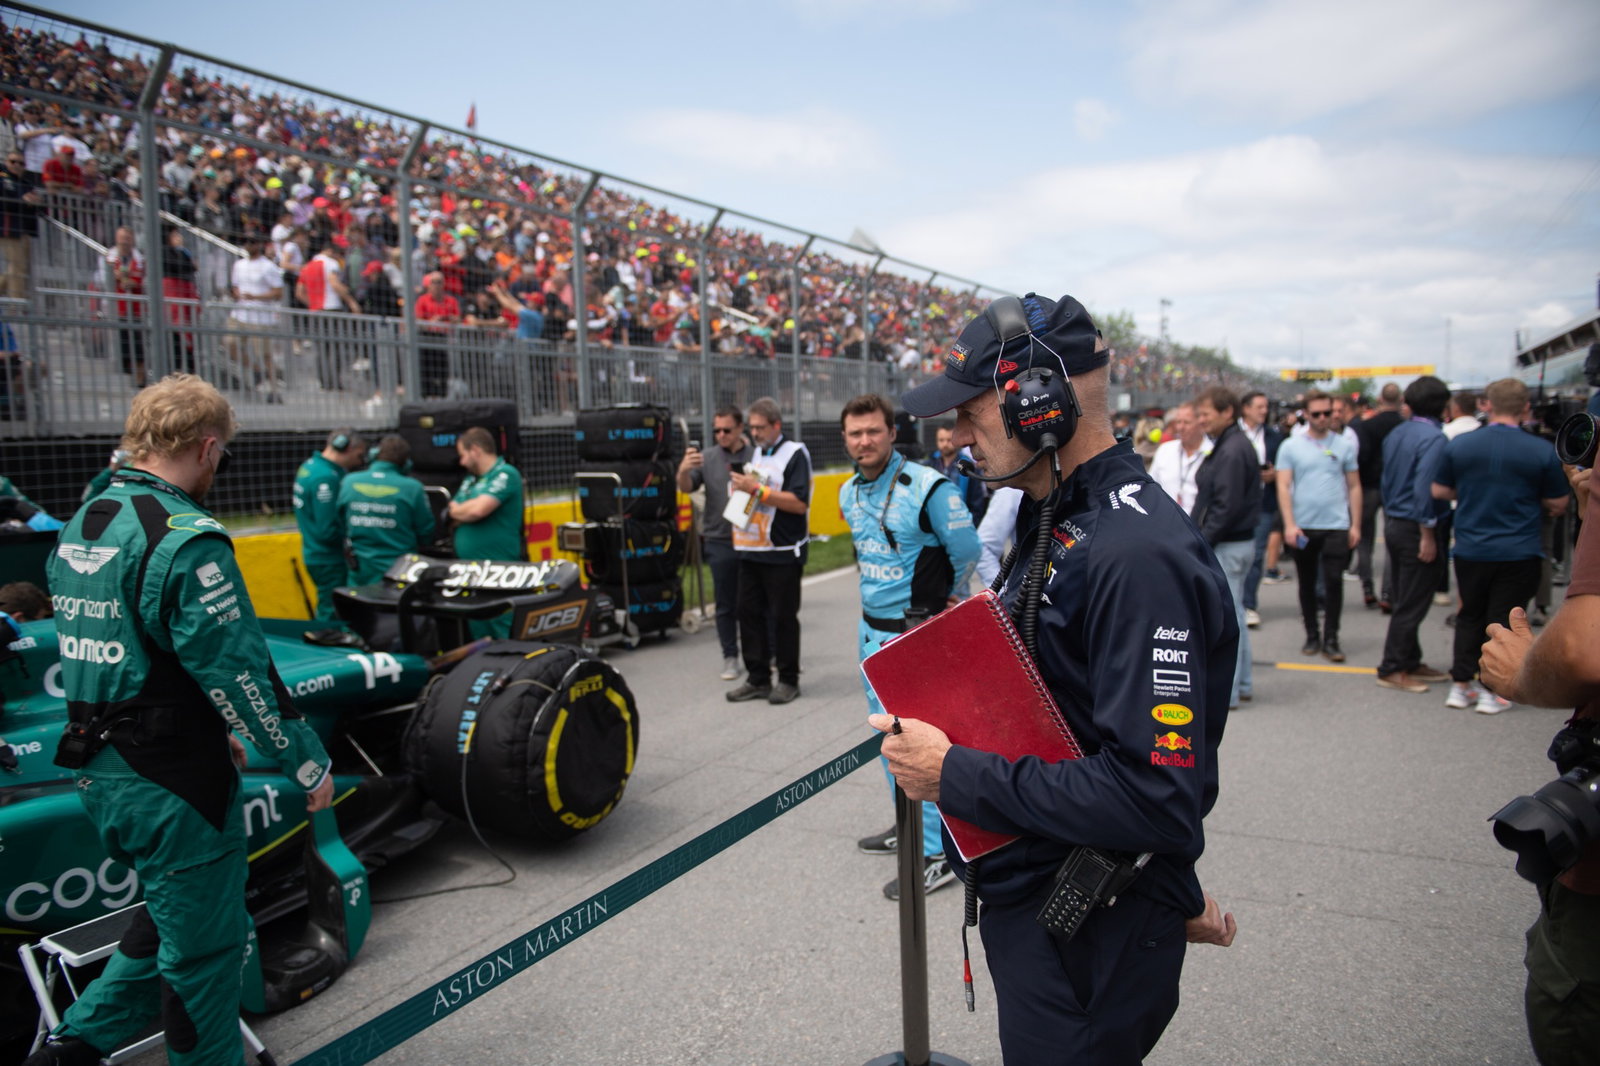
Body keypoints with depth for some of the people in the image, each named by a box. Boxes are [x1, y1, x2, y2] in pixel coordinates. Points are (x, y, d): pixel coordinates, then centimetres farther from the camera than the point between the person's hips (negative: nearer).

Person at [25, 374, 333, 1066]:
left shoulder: (80, 526, 8)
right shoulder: (187, 539, -21)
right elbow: (238, 672, -22)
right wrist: (308, 764, -11)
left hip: (98, 770, 9)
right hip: (171, 782, -9)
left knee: (174, 917, 26)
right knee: (204, 945, 9)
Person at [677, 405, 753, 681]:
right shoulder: (707, 457, 3)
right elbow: (686, 488, -4)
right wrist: (683, 470, -26)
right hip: (719, 542, 1)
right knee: (725, 604, 9)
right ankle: (730, 657, 19)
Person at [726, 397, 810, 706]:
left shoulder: (795, 453, -7)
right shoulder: (754, 453, 15)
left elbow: (799, 503, -18)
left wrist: (758, 489, -20)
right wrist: (739, 486, 5)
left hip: (783, 553, -7)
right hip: (750, 550, 7)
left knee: (783, 617, 1)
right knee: (749, 613, 8)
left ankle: (788, 679, 14)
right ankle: (757, 679, 18)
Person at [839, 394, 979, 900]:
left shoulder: (927, 487, -17)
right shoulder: (849, 493, 7)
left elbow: (966, 551, -10)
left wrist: (947, 598, 4)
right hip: (872, 629, 8)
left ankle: (936, 855, 6)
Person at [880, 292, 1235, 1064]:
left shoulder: (1140, 553, -26)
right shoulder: (1055, 520, 7)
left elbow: (1155, 800, -30)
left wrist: (955, 775, -23)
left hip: (1090, 944, -9)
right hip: (1028, 898, 9)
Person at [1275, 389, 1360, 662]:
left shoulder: (1344, 446, 5)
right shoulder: (1291, 447, 2)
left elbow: (1354, 487, 8)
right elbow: (1283, 487, -2)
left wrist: (1355, 525, 3)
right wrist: (1289, 525, -11)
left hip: (1336, 526, 0)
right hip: (1302, 527, 0)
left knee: (1333, 582, -4)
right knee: (1307, 583, 9)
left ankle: (1331, 638, 5)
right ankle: (1312, 635, 20)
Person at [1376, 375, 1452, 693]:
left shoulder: (1395, 435, 8)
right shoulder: (1433, 438, -17)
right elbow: (1424, 487, -23)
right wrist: (1427, 535, -19)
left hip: (1393, 522, 8)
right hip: (1414, 527, -8)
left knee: (1408, 600, 17)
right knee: (1412, 603, 0)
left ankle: (1411, 663, 26)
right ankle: (1392, 669, 5)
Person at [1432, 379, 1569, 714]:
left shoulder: (1459, 444, -6)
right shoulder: (1543, 450, -10)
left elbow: (1439, 491, 3)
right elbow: (1558, 505, -1)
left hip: (1470, 550, 2)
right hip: (1519, 552, -2)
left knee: (1470, 617, 16)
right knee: (1504, 620, 7)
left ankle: (1461, 685, 19)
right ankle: (1494, 692, 11)